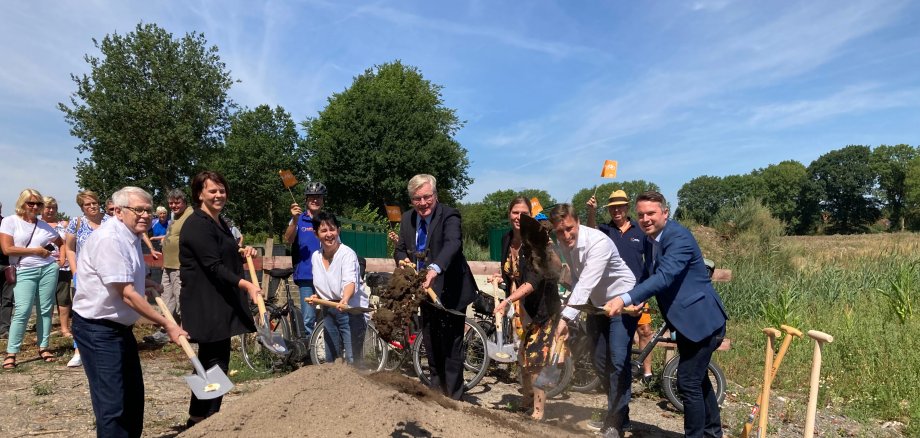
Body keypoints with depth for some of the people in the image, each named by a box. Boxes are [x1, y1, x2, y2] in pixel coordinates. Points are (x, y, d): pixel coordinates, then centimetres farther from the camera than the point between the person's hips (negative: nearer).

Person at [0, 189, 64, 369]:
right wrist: (35, 250, -9)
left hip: (48, 269, 3)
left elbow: (62, 243, 23)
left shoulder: (44, 225, 9)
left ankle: (43, 347, 13)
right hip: (24, 272, -3)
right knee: (22, 311, -11)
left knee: (45, 309, 5)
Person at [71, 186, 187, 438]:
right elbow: (127, 295, -24)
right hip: (98, 329, -10)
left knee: (133, 396, 17)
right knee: (112, 403, -6)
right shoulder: (109, 239, -21)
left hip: (121, 326, 10)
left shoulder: (130, 237, 9)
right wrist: (167, 325, -21)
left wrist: (145, 283, 11)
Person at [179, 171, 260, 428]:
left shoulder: (219, 222, 15)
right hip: (205, 304, -10)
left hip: (220, 302, 10)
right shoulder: (197, 224, -16)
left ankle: (198, 421, 29)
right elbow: (213, 266, -24)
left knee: (212, 362, 16)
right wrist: (246, 285, -33)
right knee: (214, 363, -4)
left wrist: (241, 253, 7)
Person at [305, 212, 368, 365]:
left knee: (352, 361, -9)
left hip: (351, 312, -7)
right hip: (329, 313, 7)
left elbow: (350, 282, -34)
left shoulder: (347, 254, -17)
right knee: (331, 360, 16)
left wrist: (344, 300, -52)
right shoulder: (316, 257, 4)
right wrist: (315, 297, -3)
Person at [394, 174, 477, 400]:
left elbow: (453, 243, -36)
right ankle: (436, 392, 36)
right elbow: (400, 249, 8)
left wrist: (435, 268, -54)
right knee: (431, 347, 19)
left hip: (450, 292, -7)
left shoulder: (449, 215, -18)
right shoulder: (407, 218, 3)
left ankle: (453, 398, 15)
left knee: (451, 347, 0)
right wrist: (403, 260, -16)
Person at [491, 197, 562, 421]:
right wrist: (502, 278, -3)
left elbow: (535, 279, -30)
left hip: (541, 306, -6)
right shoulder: (507, 239, 0)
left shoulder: (536, 239, -20)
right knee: (523, 356, 14)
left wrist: (507, 301, -39)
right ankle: (527, 402, 33)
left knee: (536, 358, -5)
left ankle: (538, 411, 7)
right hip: (520, 306, 6)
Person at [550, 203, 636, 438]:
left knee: (618, 361, -14)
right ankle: (618, 412, 31)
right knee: (600, 363, 12)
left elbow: (587, 284, -42)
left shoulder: (598, 242, -33)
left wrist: (566, 317, -49)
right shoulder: (564, 244, -10)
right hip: (596, 304, 7)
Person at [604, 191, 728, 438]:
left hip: (702, 319, -10)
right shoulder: (652, 240, 6)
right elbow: (652, 276, 14)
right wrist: (638, 301, -6)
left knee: (688, 382, -7)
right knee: (698, 379, 21)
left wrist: (625, 299, -43)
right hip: (687, 320, 10)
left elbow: (664, 276, -35)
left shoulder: (678, 237, -22)